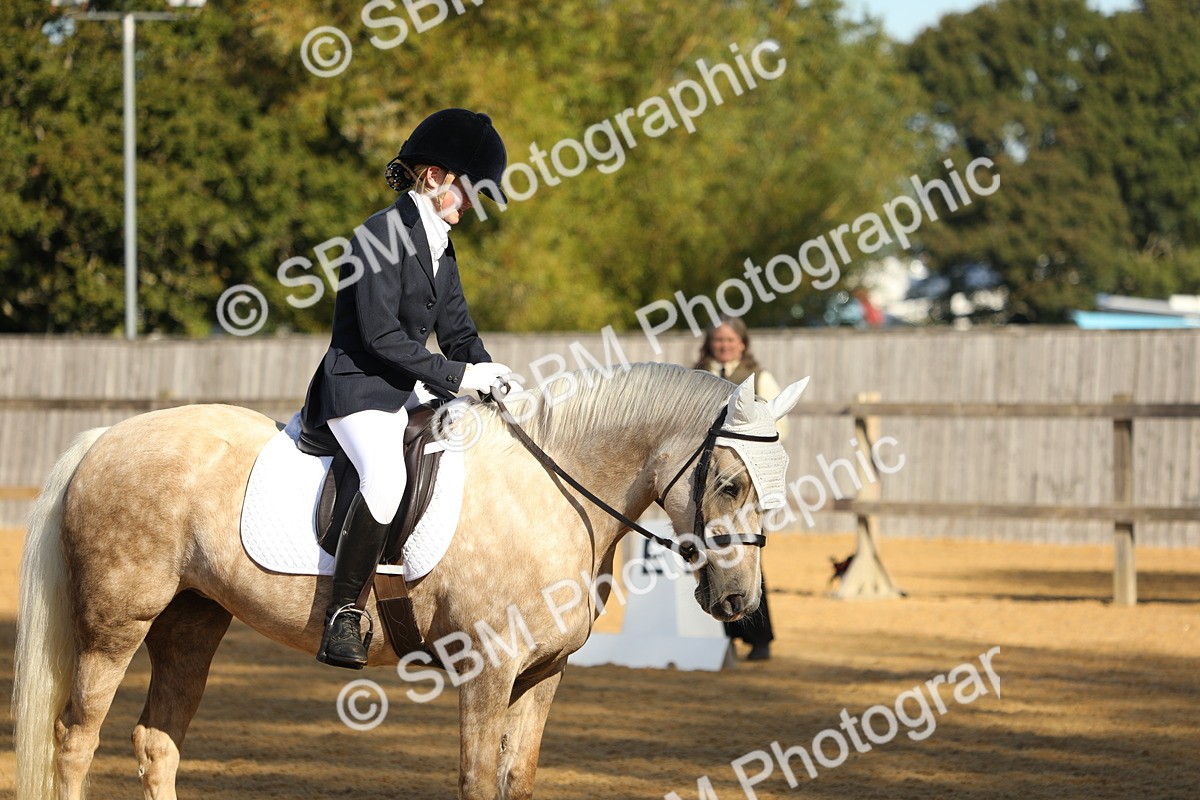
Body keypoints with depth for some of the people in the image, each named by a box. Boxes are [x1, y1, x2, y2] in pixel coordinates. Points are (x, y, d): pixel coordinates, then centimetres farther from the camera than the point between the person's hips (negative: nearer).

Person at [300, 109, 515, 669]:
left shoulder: (438, 244, 16)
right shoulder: (384, 234, -13)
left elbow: (457, 331, 18)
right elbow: (381, 336, -19)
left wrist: (491, 381, -1)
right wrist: (456, 375, -18)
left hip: (408, 392, 10)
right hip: (359, 388, -10)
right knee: (386, 478, -37)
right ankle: (343, 616, -32)